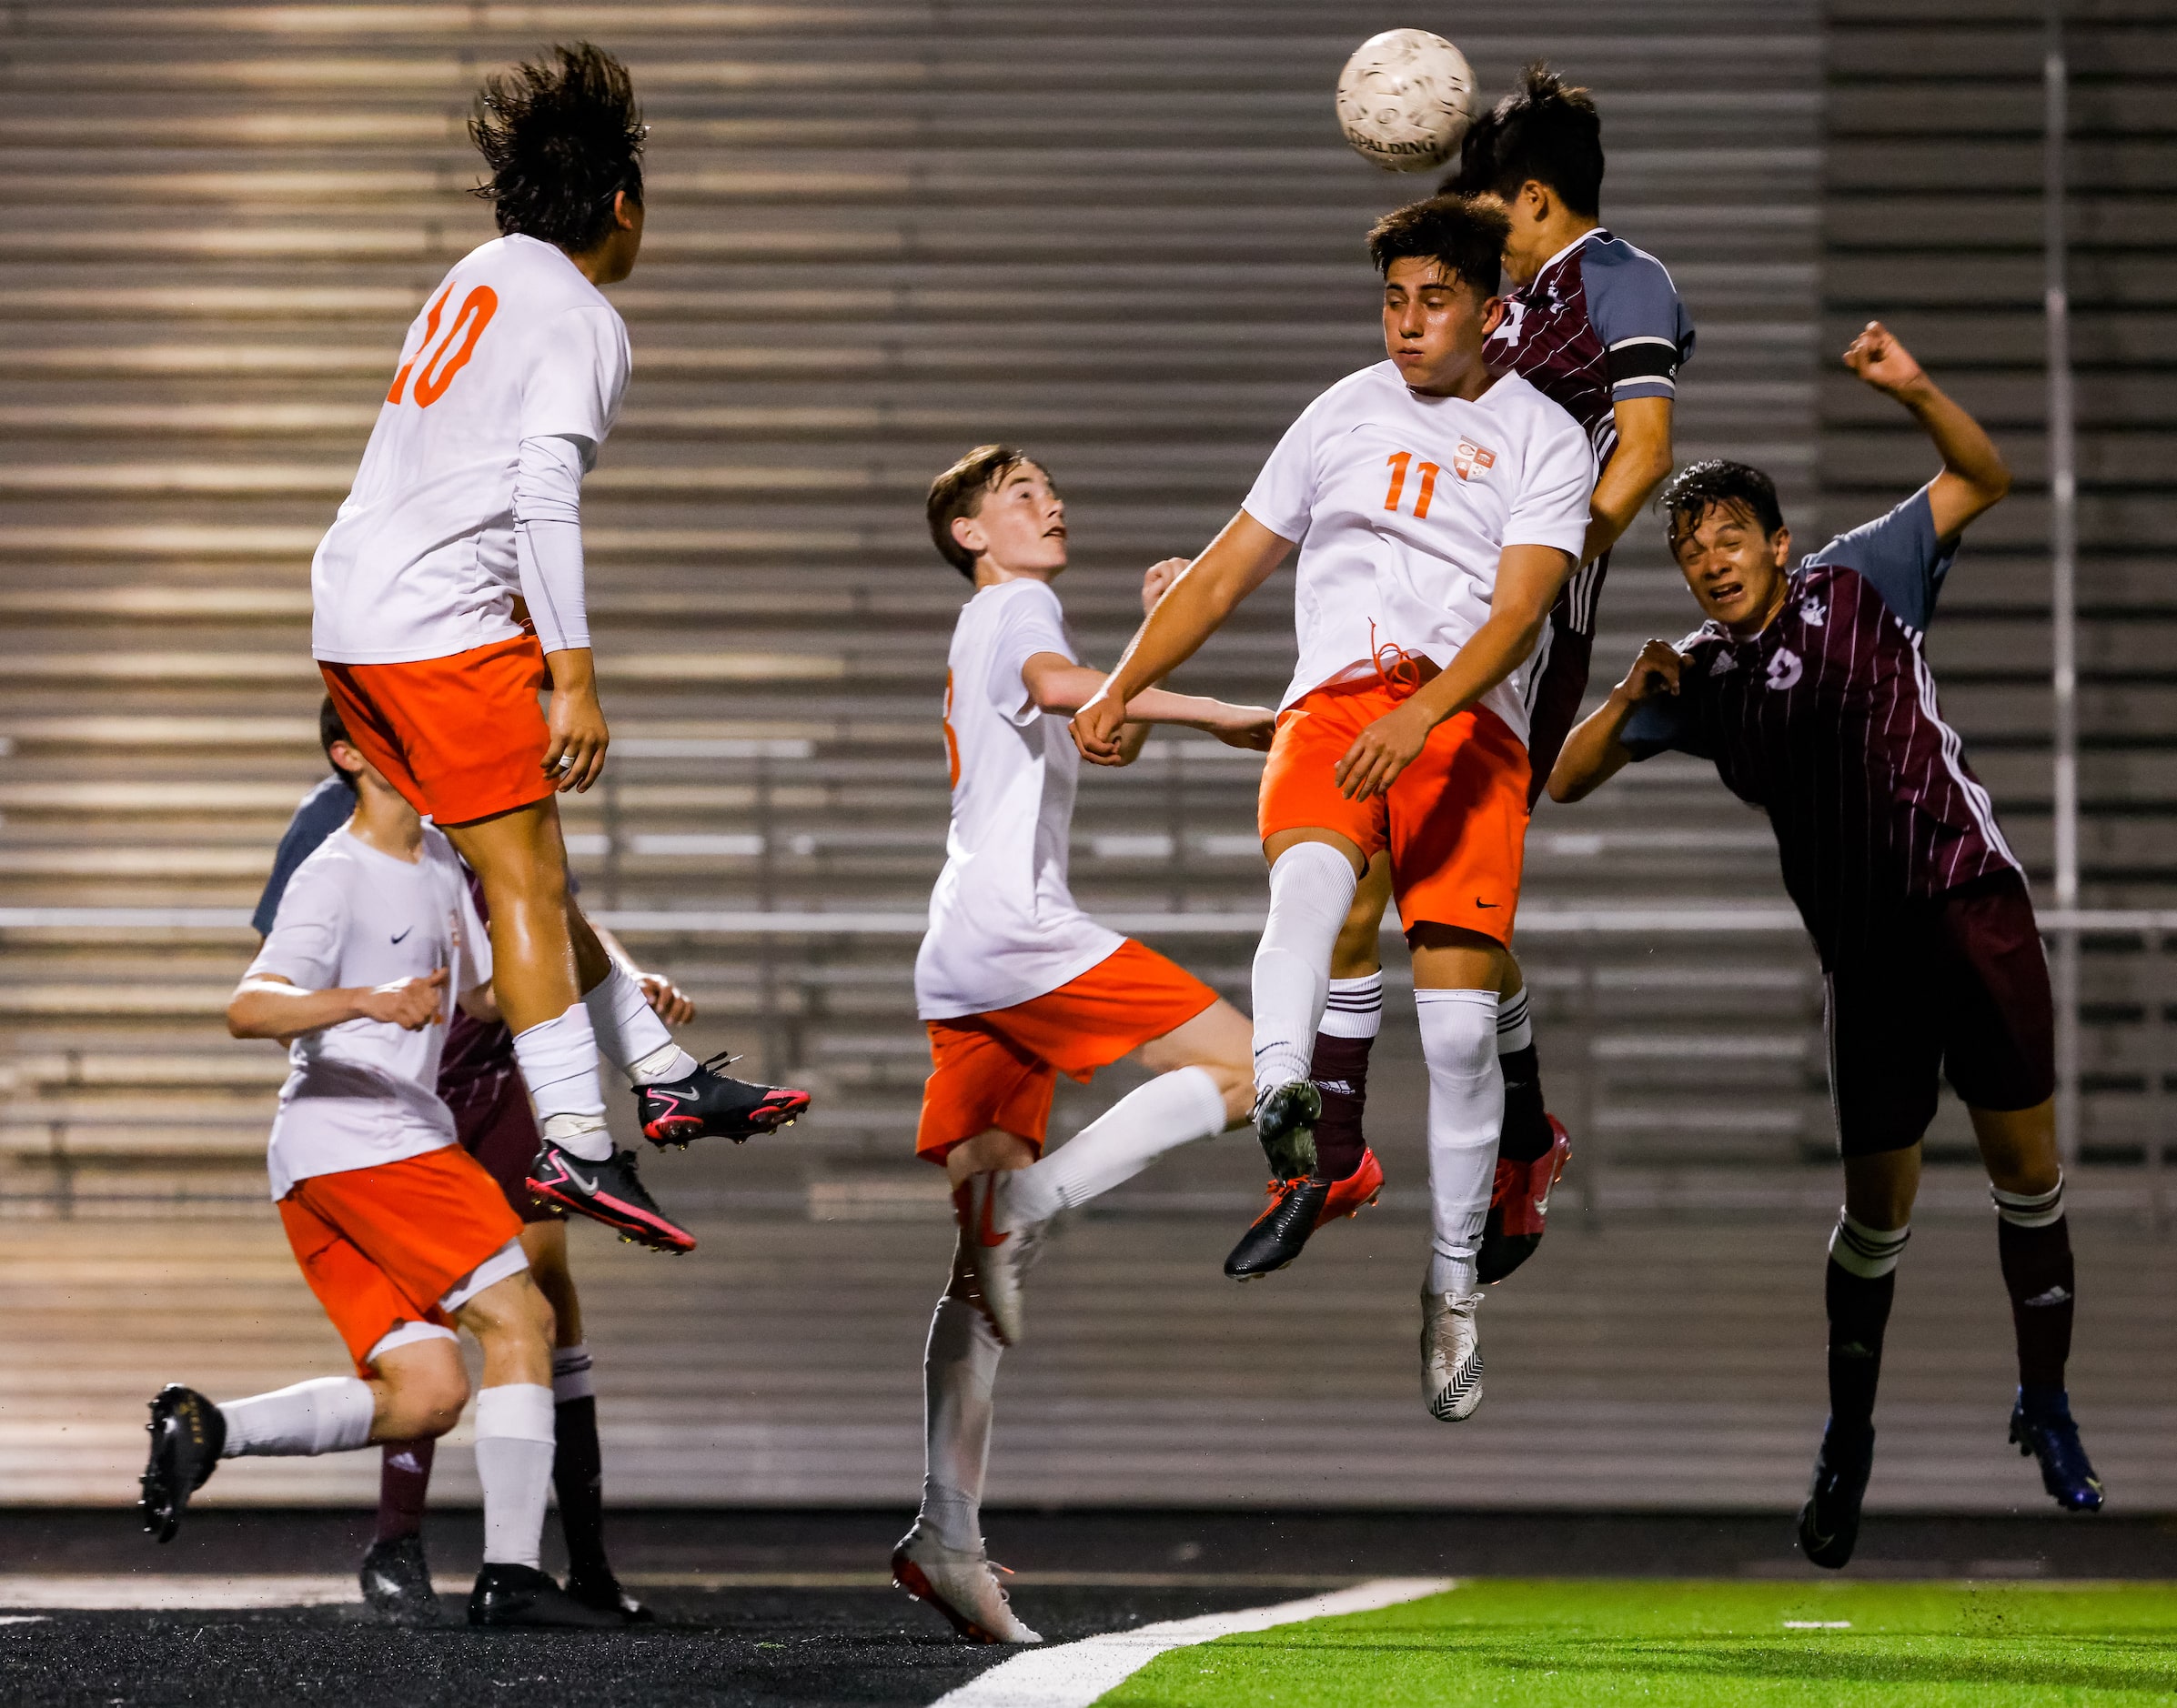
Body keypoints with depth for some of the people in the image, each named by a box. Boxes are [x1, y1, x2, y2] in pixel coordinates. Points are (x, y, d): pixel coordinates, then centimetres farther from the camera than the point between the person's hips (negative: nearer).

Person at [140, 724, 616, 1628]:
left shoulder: (438, 859, 18)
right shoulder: (336, 877, -10)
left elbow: (478, 995, 29)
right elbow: (249, 1009, -22)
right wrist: (368, 1001, -38)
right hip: (360, 1139, -9)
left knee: (426, 1396, 0)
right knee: (520, 1319, -10)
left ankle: (206, 1426, -6)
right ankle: (511, 1575, -14)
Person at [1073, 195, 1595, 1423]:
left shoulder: (1546, 440, 7)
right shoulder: (1347, 412, 19)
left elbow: (1520, 610, -8)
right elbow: (1229, 570, 24)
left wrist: (1423, 713, -24)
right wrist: (1122, 688, 14)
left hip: (1469, 722, -2)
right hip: (1335, 703, 2)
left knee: (1460, 1017, -13)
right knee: (1309, 869, -35)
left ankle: (1455, 1286, 2)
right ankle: (1283, 1114, -60)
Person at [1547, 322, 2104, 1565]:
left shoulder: (1859, 584, 1)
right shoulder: (1700, 678, 7)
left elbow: (1983, 479, 0)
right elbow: (1568, 780, 9)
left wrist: (1915, 390, -17)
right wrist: (1632, 697, -9)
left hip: (1974, 903, -1)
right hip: (1867, 948, 1)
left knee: (2026, 1163, 0)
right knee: (1878, 1203, 1)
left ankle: (2047, 1408, 15)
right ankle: (1849, 1437, 18)